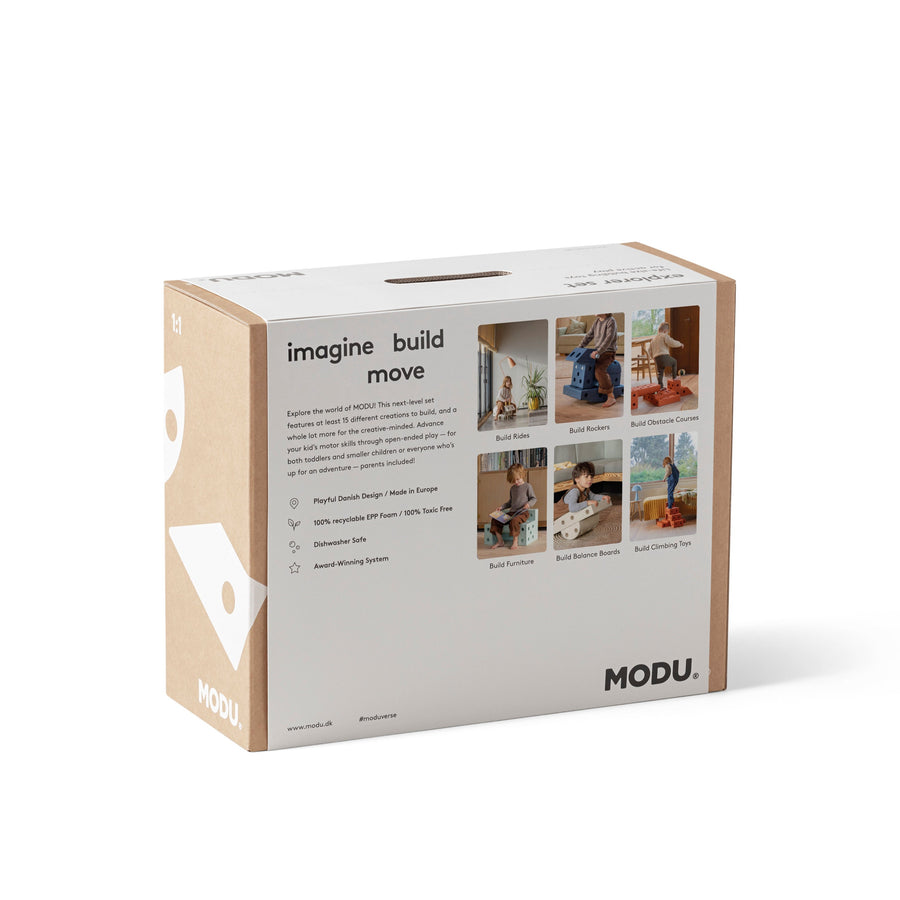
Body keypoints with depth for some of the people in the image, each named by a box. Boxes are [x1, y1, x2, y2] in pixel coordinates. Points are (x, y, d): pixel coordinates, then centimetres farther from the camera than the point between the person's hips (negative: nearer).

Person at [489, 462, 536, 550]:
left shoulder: (527, 486, 0)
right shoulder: (512, 489, 20)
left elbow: (534, 498, 1)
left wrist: (529, 504, -19)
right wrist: (502, 507, 17)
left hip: (522, 512, -7)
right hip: (512, 512, 7)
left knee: (514, 521, -40)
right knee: (495, 520, -9)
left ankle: (515, 543, -30)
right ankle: (500, 541, -6)